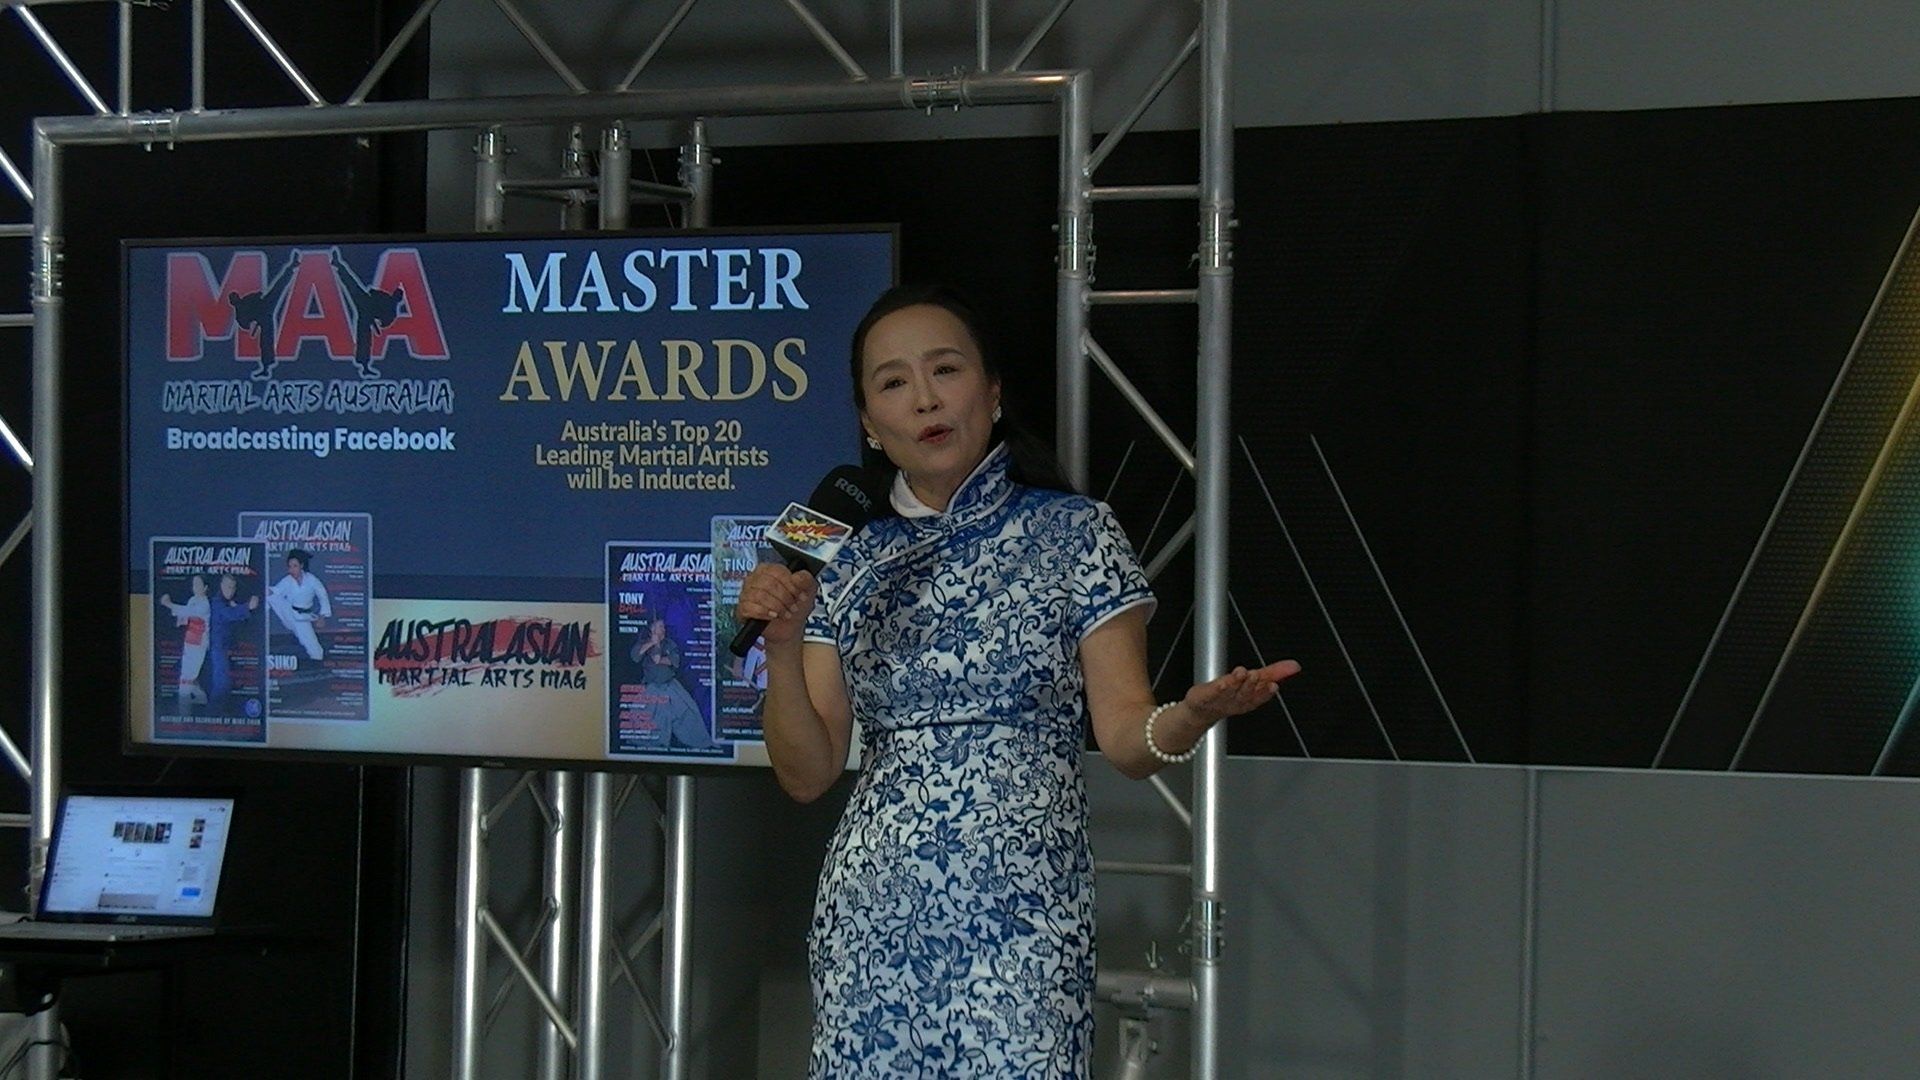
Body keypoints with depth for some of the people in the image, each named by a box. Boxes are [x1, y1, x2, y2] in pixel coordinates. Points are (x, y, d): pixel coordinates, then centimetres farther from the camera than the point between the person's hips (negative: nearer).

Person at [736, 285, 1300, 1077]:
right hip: (871, 916, 3)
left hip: (1016, 920, -3)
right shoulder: (848, 563, 10)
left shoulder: (1073, 534, 1)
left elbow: (1126, 737, -4)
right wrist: (781, 645, -8)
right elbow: (806, 773, 7)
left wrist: (1194, 714, -25)